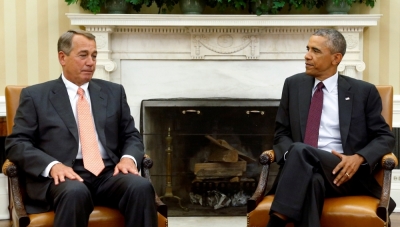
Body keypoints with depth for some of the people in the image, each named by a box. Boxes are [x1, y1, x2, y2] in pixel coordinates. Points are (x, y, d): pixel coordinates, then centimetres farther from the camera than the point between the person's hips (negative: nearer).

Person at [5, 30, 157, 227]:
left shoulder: (113, 92, 18)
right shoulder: (35, 95, 9)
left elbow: (131, 136, 19)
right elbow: (16, 144, 2)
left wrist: (128, 158, -5)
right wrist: (52, 165, -16)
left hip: (108, 173, 3)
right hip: (64, 175, -3)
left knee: (141, 187, -29)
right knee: (75, 193, -38)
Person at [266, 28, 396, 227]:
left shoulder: (363, 91, 9)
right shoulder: (293, 85, 15)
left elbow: (385, 137, 9)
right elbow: (282, 133, 16)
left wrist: (359, 158, -12)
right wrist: (293, 157, -8)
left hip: (343, 172, -1)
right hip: (302, 169, 2)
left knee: (300, 151, -35)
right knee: (312, 180, -39)